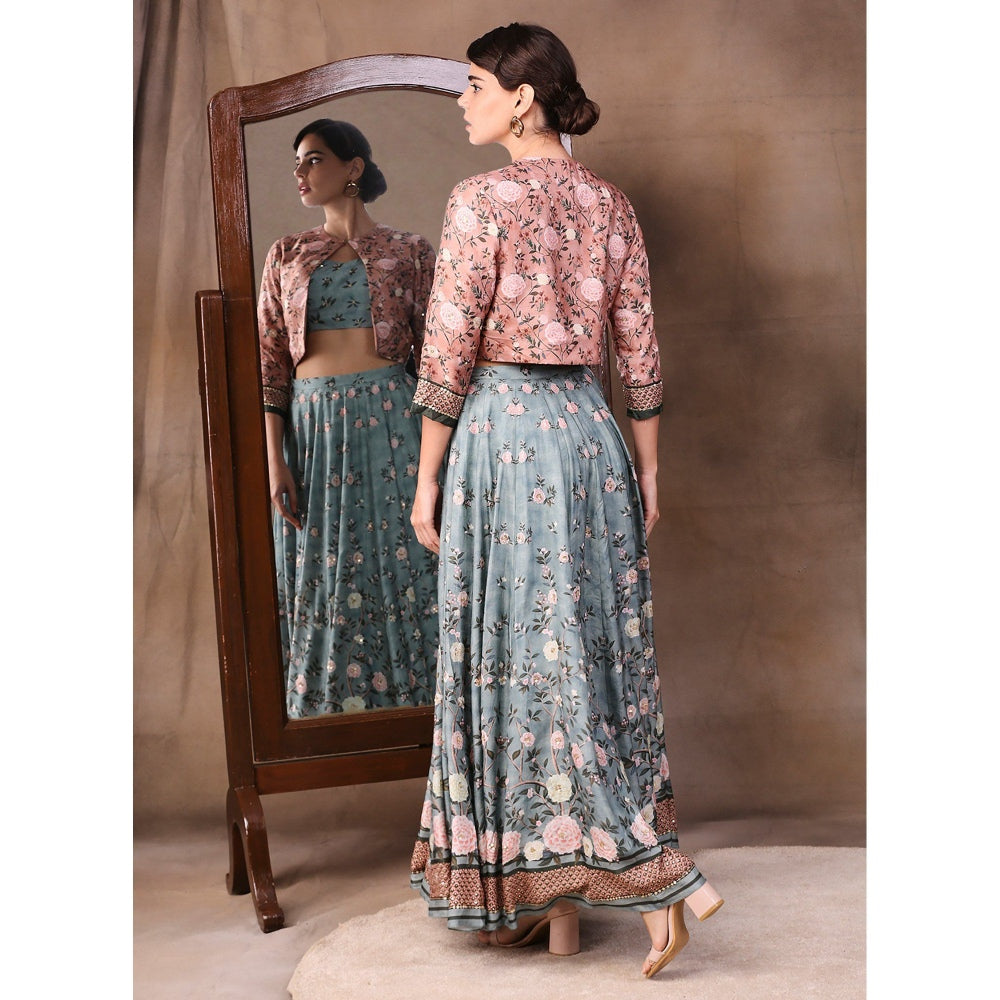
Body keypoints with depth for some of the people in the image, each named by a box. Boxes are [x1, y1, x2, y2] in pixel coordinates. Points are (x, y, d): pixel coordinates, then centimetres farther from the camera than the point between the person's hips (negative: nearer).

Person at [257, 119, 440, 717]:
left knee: (401, 568, -1)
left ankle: (408, 705, 11)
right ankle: (333, 723, 15)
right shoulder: (288, 256, 12)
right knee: (323, 578, 5)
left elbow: (432, 353, 3)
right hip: (312, 423, 2)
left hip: (391, 420, -2)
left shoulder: (409, 252, 5)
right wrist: (275, 459, -2)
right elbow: (271, 362, 7)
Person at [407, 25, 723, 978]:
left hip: (500, 433, -6)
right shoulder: (611, 205, 8)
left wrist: (426, 479, -4)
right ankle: (568, 893, 23)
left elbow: (448, 354, -11)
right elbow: (639, 355, 9)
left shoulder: (483, 200, -10)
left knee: (516, 658, 1)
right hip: (588, 430, 7)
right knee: (592, 656, 11)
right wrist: (647, 470, 15)